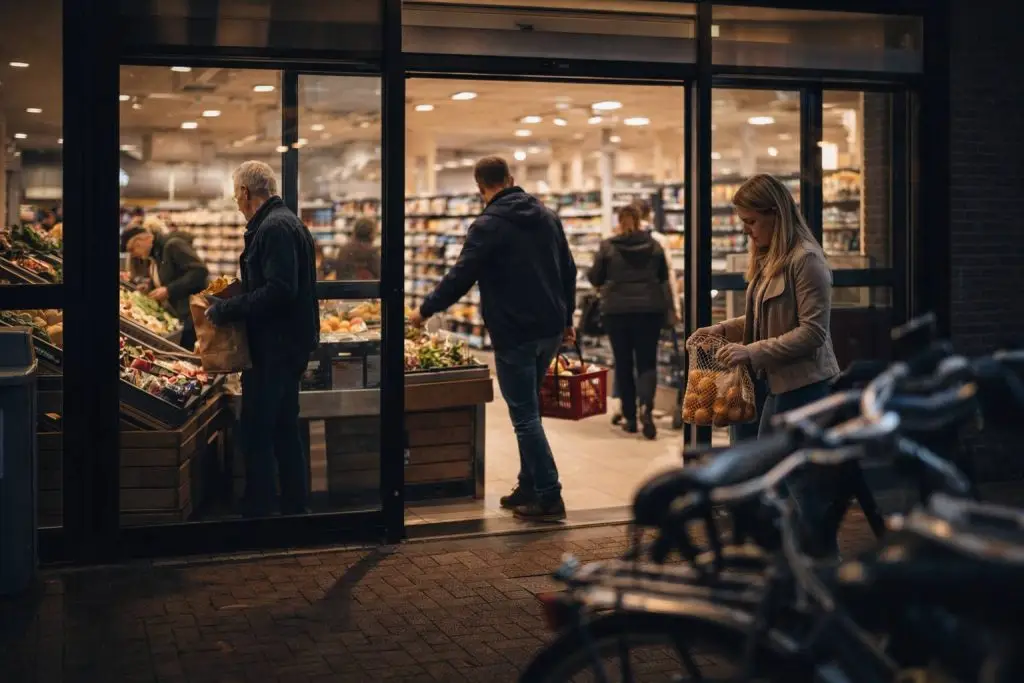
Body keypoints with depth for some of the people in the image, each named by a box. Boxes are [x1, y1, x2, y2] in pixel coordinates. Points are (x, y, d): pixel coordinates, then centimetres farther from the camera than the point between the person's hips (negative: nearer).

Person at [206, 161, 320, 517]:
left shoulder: (274, 228, -17)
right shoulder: (285, 222, 16)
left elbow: (278, 290, -26)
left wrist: (225, 310, -20)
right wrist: (231, 301, 15)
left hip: (274, 347, -11)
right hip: (289, 343, 11)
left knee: (257, 434, -6)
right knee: (284, 431, 17)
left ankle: (258, 510, -2)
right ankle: (296, 506, 25)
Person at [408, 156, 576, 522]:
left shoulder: (488, 226, -10)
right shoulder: (547, 216, 10)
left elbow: (460, 278, -12)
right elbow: (568, 271, 14)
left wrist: (425, 310, 1)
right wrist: (567, 319, 23)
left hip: (514, 334, -7)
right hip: (551, 329, 7)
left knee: (525, 416, -3)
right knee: (528, 409, 18)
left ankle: (548, 498, -4)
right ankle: (529, 487, 23)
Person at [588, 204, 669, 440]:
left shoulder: (608, 247, -5)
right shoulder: (654, 245, 2)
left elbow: (595, 279, 3)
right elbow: (664, 276, 14)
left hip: (617, 310, -1)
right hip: (650, 308, 1)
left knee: (623, 362, 9)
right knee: (647, 361, 4)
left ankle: (629, 416, 12)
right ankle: (646, 405, -21)